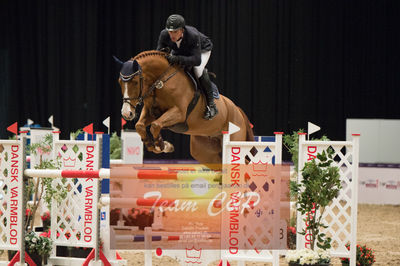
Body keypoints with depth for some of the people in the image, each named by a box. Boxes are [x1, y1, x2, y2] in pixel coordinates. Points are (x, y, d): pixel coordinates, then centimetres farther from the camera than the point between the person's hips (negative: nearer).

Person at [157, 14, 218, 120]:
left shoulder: (193, 35, -44)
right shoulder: (164, 35, -31)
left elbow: (197, 60, -47)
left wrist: (177, 59, -58)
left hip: (202, 49, -5)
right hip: (178, 51, 5)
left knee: (198, 69, -32)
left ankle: (211, 104, -20)